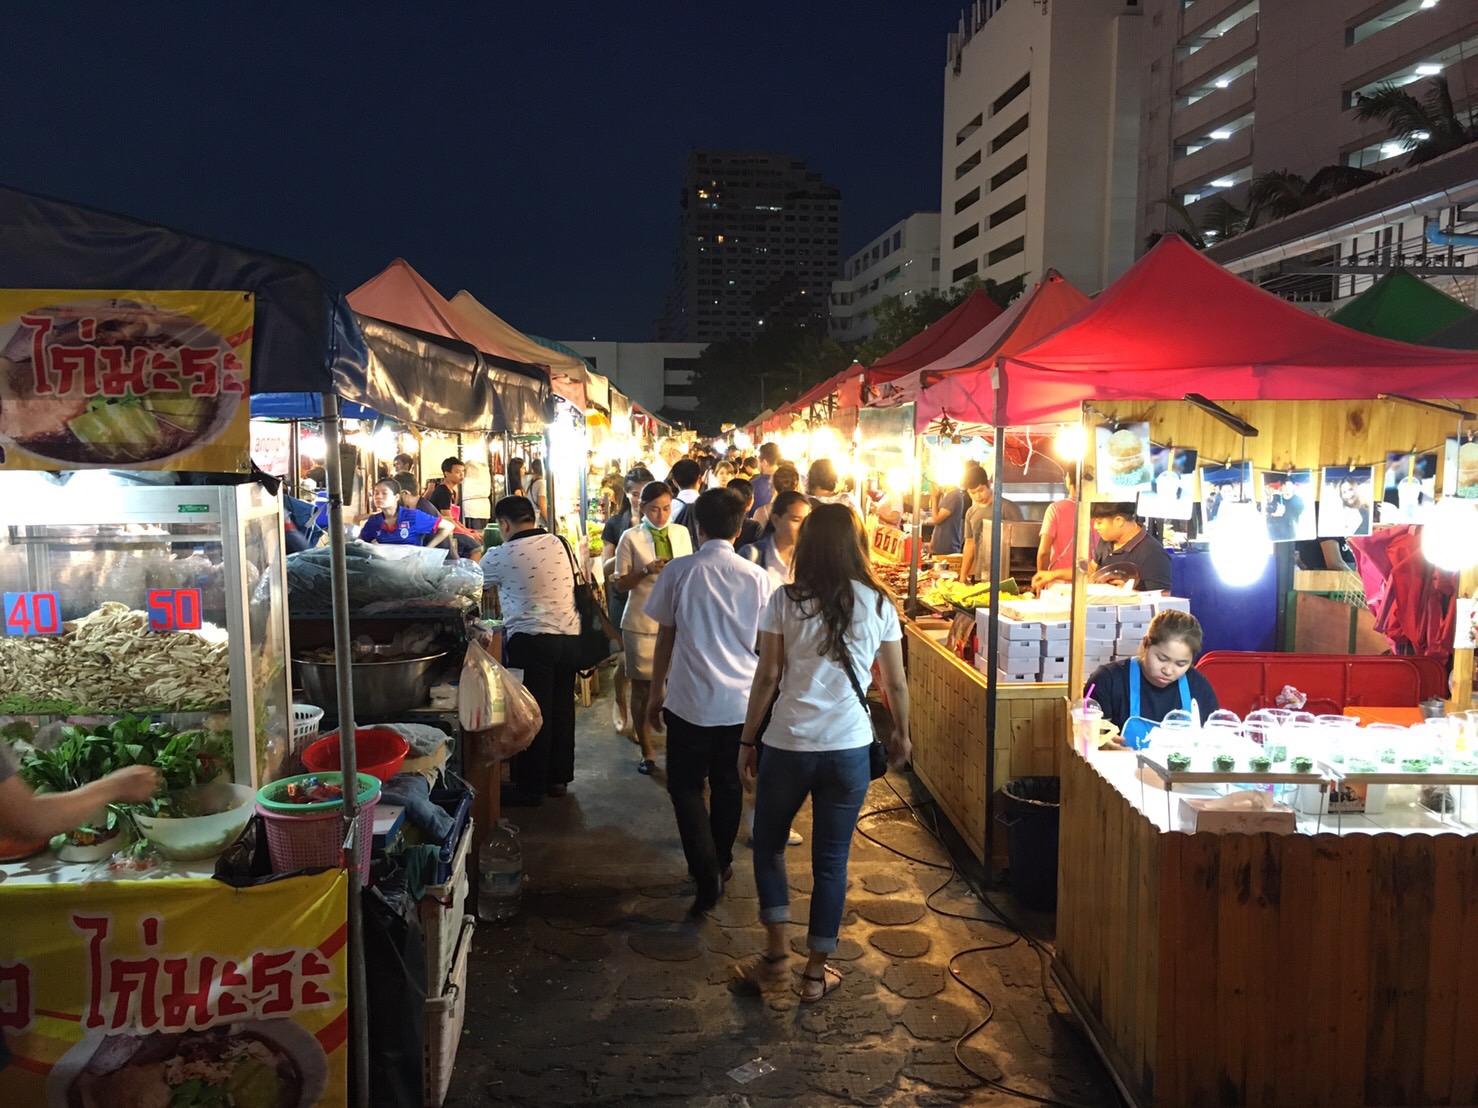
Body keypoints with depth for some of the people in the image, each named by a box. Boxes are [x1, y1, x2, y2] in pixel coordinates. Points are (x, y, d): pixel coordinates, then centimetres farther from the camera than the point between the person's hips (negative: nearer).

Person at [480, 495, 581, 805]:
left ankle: (530, 787, 9)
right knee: (561, 709, 14)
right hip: (568, 635, 6)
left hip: (531, 639, -6)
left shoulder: (501, 555, -6)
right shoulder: (559, 544, 9)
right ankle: (559, 777, 24)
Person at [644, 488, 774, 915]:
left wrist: (656, 691, 11)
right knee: (728, 786, 19)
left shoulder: (678, 572, -8)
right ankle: (721, 863, 35)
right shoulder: (757, 577, -4)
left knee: (686, 787, 10)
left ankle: (707, 876, -1)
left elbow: (665, 637, -1)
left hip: (690, 702, -2)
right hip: (742, 701, 3)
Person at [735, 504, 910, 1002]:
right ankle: (816, 970, 23)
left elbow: (767, 676, -6)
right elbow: (896, 684, 4)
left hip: (788, 744, -1)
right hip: (849, 748, 1)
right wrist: (902, 736, 20)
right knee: (831, 859, 13)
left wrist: (747, 741, 3)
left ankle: (777, 948, 22)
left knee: (768, 844, 21)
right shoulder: (878, 604, -1)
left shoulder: (785, 600, -5)